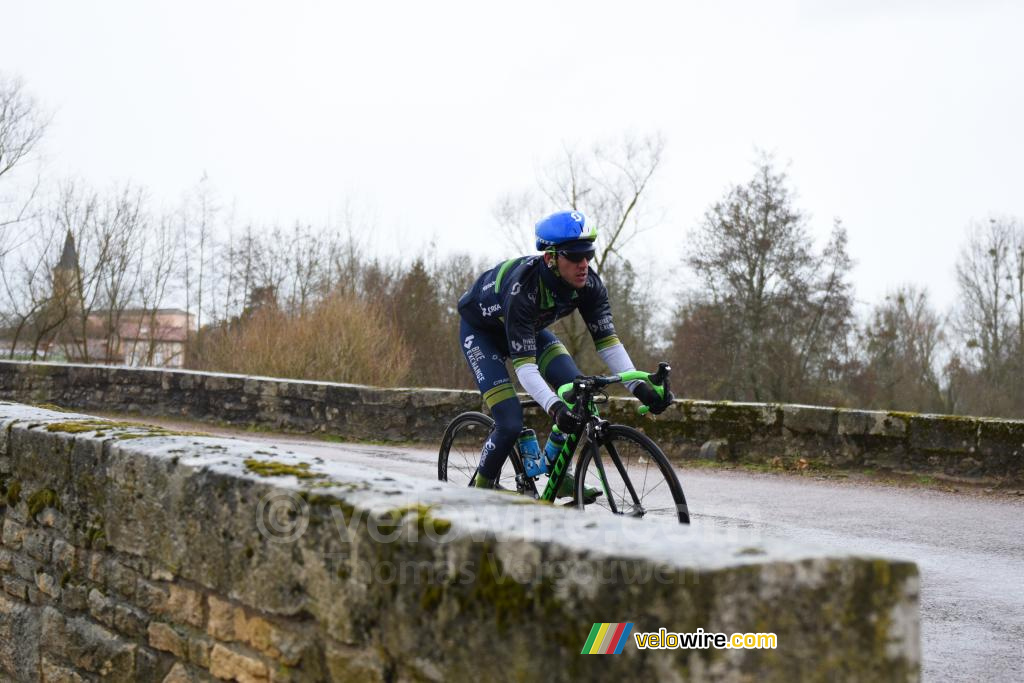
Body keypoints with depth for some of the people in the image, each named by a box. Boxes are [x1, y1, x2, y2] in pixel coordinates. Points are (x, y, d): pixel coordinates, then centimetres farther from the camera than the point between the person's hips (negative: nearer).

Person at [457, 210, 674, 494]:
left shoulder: (588, 284, -25)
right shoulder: (523, 289, -42)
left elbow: (606, 340, -23)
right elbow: (523, 364, -44)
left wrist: (639, 386, -37)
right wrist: (553, 407, -58)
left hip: (531, 328, 6)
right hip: (481, 330, -6)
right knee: (511, 425, -20)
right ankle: (481, 489, 5)